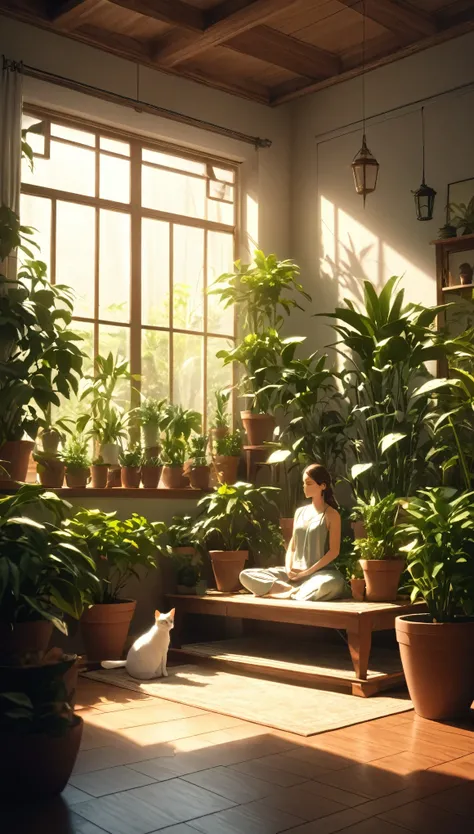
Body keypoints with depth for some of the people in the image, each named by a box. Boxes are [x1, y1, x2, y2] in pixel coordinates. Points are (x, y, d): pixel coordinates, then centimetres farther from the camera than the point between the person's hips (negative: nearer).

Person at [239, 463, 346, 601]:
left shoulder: (331, 515, -1)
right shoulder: (300, 512, 16)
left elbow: (334, 551, -8)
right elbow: (292, 547, 15)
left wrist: (307, 572, -14)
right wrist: (289, 569, -5)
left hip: (320, 573, -6)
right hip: (295, 574, 6)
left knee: (332, 583, -44)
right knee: (246, 575, -12)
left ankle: (289, 593, -27)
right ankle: (293, 589, -25)